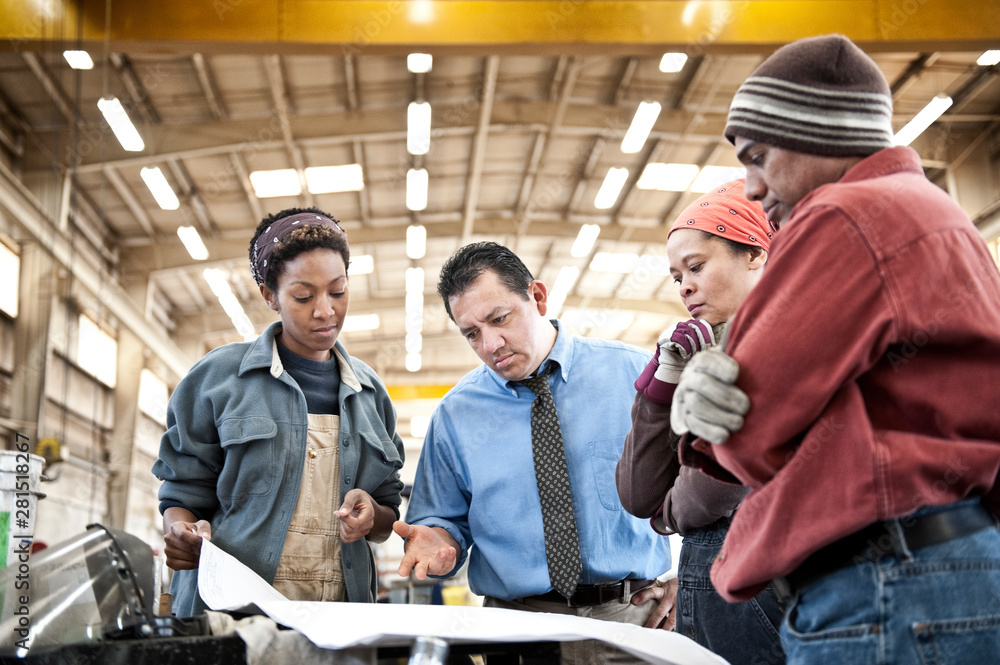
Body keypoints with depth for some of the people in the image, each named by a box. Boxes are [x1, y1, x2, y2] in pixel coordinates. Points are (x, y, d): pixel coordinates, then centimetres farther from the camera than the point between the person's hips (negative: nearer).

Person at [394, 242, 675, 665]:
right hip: (519, 626, 2)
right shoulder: (454, 415, 6)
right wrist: (441, 539, -10)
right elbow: (444, 517, 13)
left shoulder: (633, 373, 3)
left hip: (633, 615, -2)